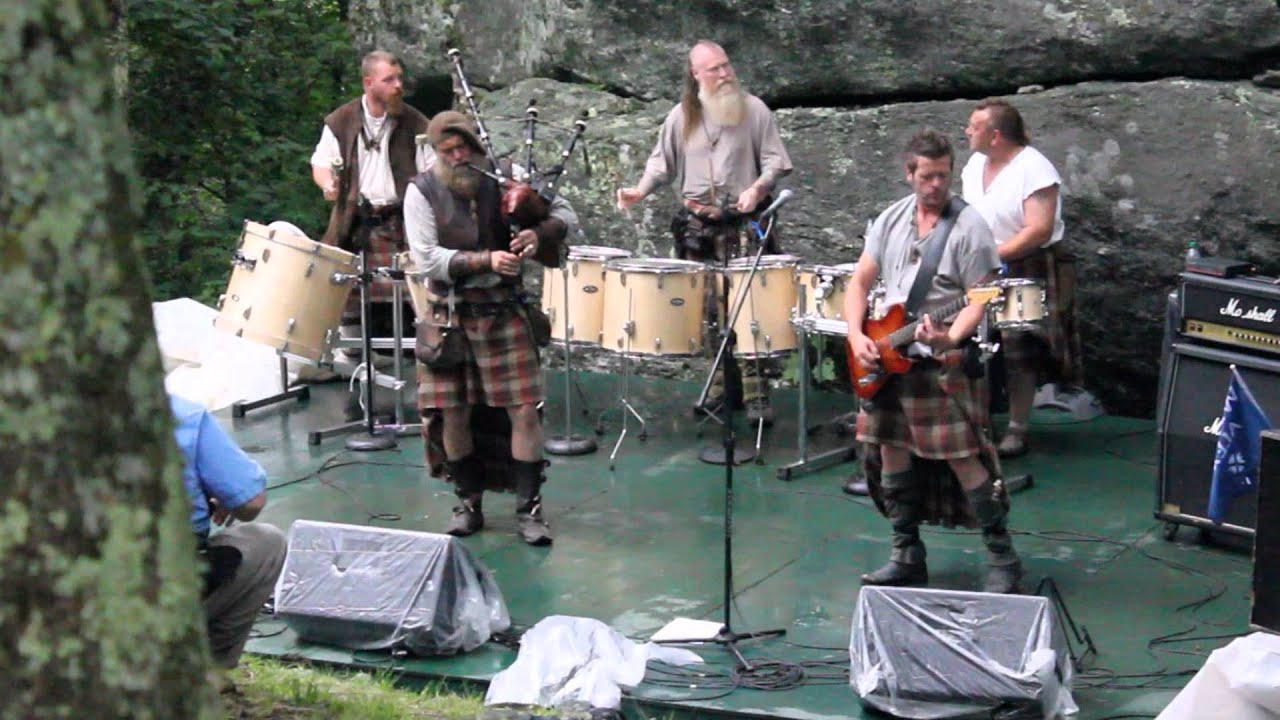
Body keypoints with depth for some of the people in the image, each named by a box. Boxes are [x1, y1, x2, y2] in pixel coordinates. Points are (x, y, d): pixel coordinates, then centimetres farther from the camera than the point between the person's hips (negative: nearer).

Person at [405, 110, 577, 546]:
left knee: (525, 408, -4)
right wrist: (486, 259, -25)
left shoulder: (503, 178, -1)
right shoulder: (422, 192, -5)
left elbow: (566, 214, 2)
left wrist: (539, 233, -20)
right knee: (453, 413, 3)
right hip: (450, 315, 0)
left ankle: (529, 509, 5)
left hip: (504, 310, 1)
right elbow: (427, 258, -14)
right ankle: (469, 503, 22)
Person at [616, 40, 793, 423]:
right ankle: (719, 385, 19)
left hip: (743, 223, -3)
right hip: (698, 224, 3)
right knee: (706, 309, 6)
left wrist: (757, 188, -19)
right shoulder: (681, 117, 8)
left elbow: (774, 160, -1)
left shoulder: (753, 109, -1)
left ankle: (755, 394, -5)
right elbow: (663, 162, 14)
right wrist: (641, 191, -3)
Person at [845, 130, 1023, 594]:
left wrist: (949, 339, -28)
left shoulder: (969, 227, -7)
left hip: (945, 361, -6)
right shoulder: (891, 219, 10)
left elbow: (978, 300, -11)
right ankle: (908, 558, 21)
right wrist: (857, 336, -2)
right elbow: (859, 282, 12)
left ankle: (1003, 561, 0)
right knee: (893, 456, 10)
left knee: (964, 461, -9)